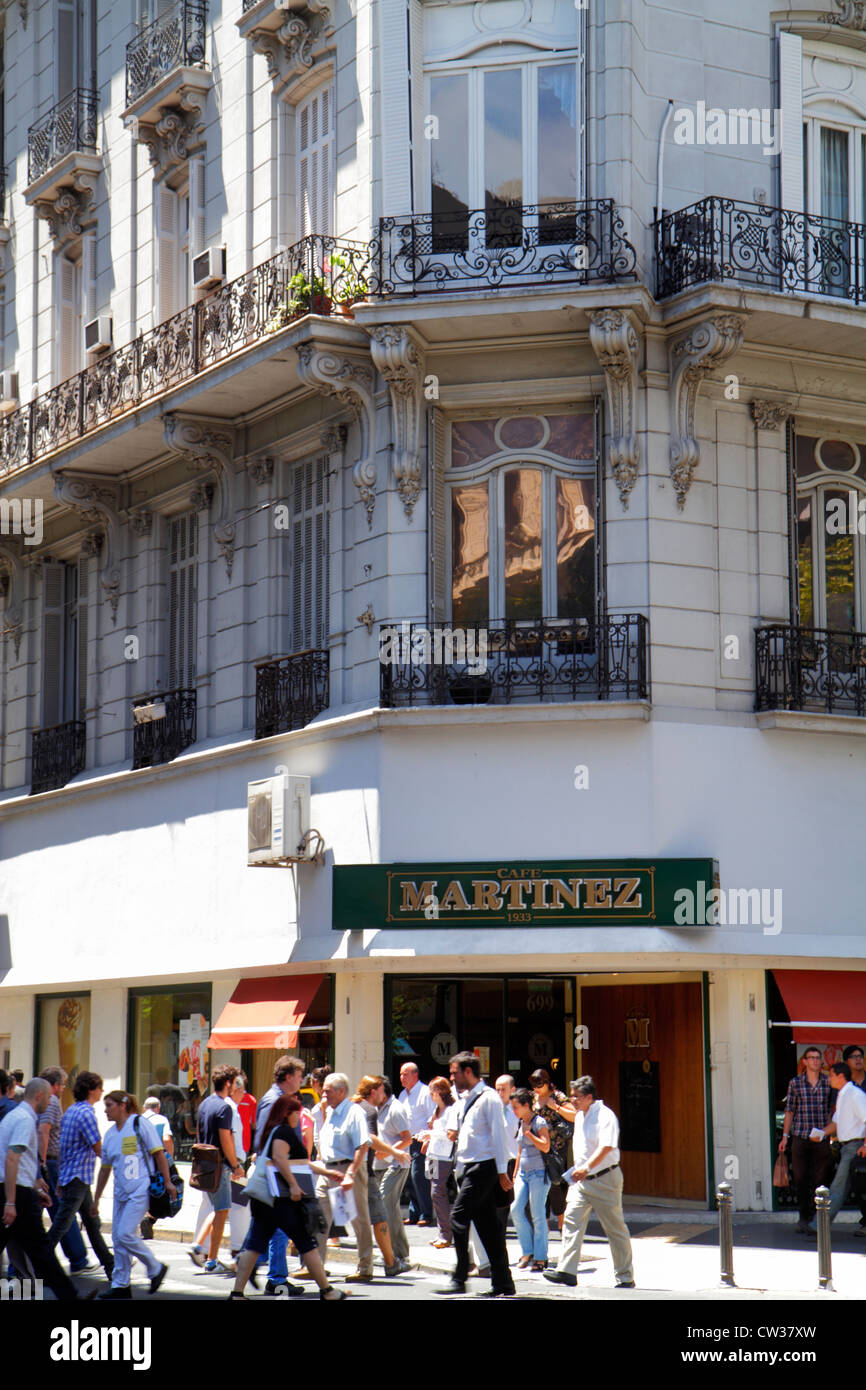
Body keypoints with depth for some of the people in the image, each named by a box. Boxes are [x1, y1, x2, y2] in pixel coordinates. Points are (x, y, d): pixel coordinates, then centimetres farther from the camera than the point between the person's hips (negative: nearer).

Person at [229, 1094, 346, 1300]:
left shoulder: (272, 1132, 22)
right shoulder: (285, 1131, -9)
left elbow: (300, 1163, 31)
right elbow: (279, 1157, -27)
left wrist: (327, 1173, 36)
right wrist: (294, 1185, -28)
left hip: (262, 1198, 9)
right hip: (283, 1199, -9)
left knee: (254, 1245, 5)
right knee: (307, 1244, 2)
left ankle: (237, 1292, -1)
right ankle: (326, 1291, 9)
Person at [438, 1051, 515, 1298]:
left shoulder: (488, 1098, -10)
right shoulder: (465, 1099, 17)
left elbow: (499, 1133, -14)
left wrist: (502, 1172, -16)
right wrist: (457, 1134, 11)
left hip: (483, 1166, -9)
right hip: (467, 1166, 9)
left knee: (459, 1217, -16)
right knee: (486, 1224, 8)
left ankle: (459, 1279, -14)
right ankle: (502, 1282, 11)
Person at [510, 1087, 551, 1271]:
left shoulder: (539, 1122, -8)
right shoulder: (521, 1124, 14)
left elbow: (545, 1147, -19)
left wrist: (528, 1132, -19)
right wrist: (515, 1173, 22)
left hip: (538, 1173, -7)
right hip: (523, 1173, 7)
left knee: (538, 1215, -5)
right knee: (517, 1209, -5)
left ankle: (540, 1257, 2)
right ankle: (527, 1252, 7)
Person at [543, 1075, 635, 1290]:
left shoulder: (605, 1116, -13)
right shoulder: (579, 1117, 14)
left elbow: (606, 1147, -24)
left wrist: (586, 1168, -32)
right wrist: (576, 1172, 23)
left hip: (604, 1179, -8)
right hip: (582, 1180, 8)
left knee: (615, 1228, 1)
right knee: (572, 1220, -7)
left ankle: (625, 1276, 9)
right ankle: (566, 1270, -13)